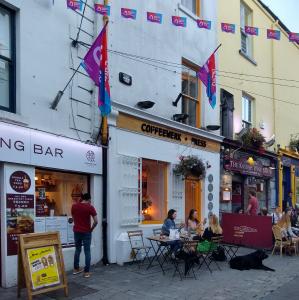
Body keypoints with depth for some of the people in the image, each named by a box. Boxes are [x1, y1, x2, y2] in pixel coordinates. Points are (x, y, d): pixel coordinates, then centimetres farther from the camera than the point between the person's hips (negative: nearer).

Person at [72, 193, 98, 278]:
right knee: (87, 252, 3)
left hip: (76, 231, 4)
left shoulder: (74, 206, 1)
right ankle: (86, 272, 4)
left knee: (77, 250, 19)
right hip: (86, 232, -4)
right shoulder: (90, 207, -11)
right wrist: (91, 228, 0)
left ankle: (76, 269, 26)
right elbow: (96, 221, -15)